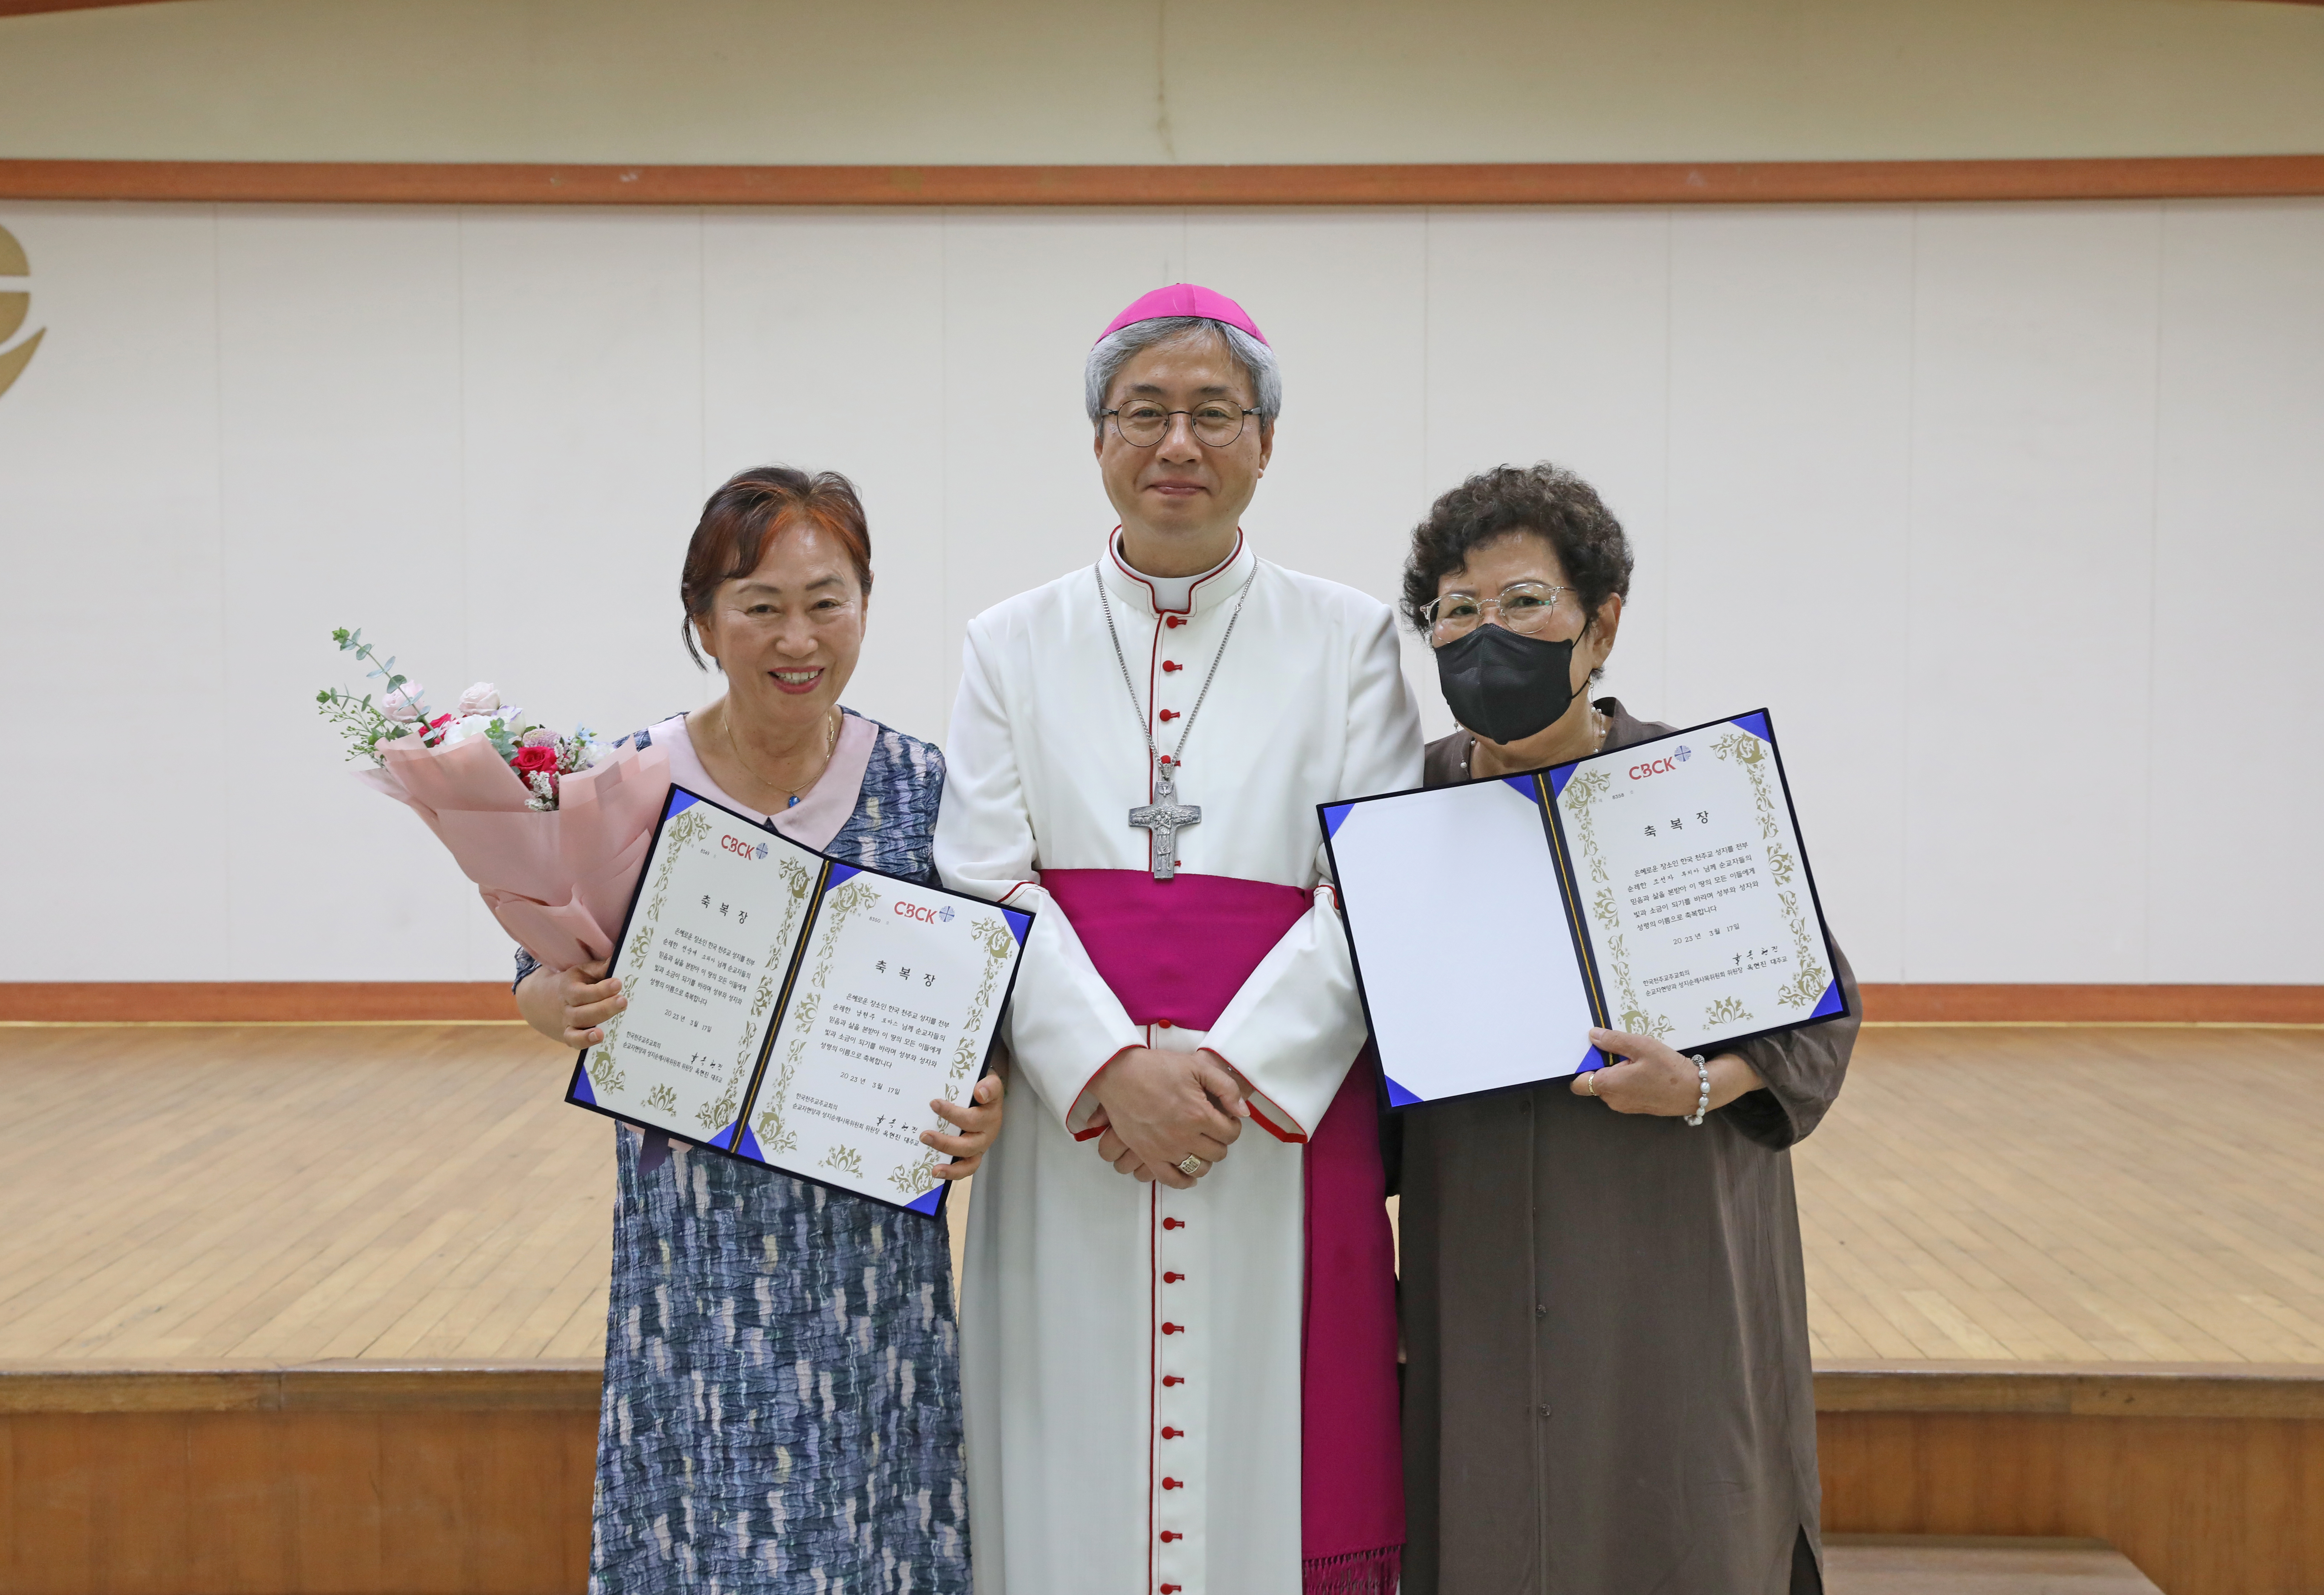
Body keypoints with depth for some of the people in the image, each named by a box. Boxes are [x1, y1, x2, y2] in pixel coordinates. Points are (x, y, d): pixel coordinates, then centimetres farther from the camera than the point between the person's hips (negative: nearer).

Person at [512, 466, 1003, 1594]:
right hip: (694, 1246, 0)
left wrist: (985, 1102, -15)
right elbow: (539, 986, 4)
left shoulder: (920, 788, -2)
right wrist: (564, 1007, -18)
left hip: (871, 1248, 1)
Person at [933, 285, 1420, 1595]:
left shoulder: (1348, 639, 6)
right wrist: (1114, 1067, -15)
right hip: (1072, 1130, 1)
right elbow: (985, 884, -1)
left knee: (1273, 1481, 3)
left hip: (1286, 1125, -1)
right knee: (1078, 1489, 5)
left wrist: (1230, 1069, -15)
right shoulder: (1015, 646, 9)